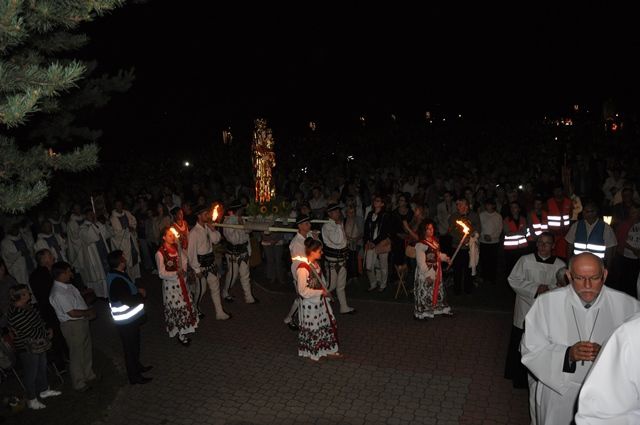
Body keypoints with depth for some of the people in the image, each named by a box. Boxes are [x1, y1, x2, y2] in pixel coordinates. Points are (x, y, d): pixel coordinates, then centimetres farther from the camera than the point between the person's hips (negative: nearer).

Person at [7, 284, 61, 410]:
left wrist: (47, 329, 0)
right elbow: (31, 332, -26)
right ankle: (31, 400, 24)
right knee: (31, 373, 7)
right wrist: (47, 334, -13)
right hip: (28, 349, -9)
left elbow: (38, 321, 14)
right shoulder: (17, 315, -29)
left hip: (38, 345, 9)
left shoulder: (27, 306, 0)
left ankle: (44, 390, 42)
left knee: (42, 367, 23)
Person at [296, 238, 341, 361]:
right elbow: (303, 291, -26)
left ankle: (328, 350, 36)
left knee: (328, 325, 18)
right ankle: (310, 353, 33)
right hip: (310, 304, -9)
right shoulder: (302, 268, -28)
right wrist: (321, 292, -20)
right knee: (311, 329, 11)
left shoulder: (315, 263, 0)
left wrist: (325, 291, 3)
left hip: (320, 301, 9)